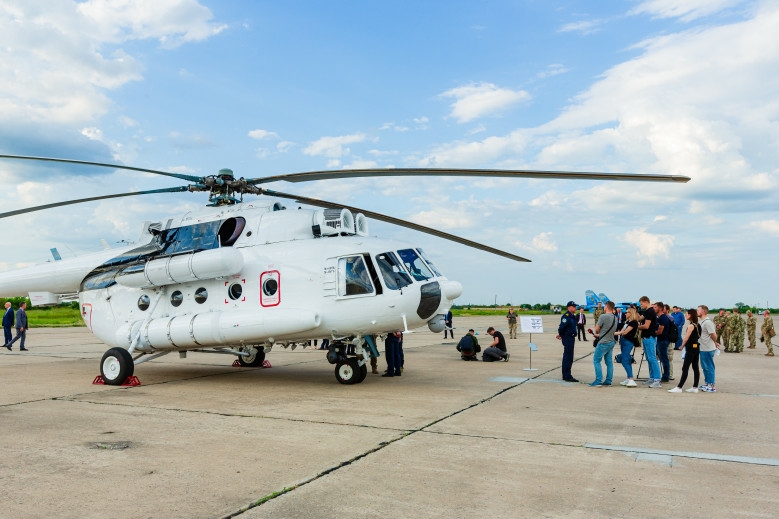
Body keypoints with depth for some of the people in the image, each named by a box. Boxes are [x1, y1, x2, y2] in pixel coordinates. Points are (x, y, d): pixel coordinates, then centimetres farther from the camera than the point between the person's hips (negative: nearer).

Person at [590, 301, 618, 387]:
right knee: (609, 361, 12)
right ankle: (608, 381, 14)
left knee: (596, 360, -2)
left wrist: (597, 333, 11)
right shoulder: (615, 318, 7)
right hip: (611, 342, 8)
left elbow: (597, 329, -14)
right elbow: (614, 330, 15)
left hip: (603, 343, -8)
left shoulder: (603, 316, -18)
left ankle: (598, 381, -7)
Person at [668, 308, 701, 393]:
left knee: (685, 368, -9)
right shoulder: (698, 325, 10)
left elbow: (686, 338, -12)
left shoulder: (691, 325, -14)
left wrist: (682, 346, 3)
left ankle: (679, 387, -10)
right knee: (695, 368, 9)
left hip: (691, 349, -9)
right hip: (696, 348, 9)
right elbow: (698, 336, 12)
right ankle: (695, 387, 12)